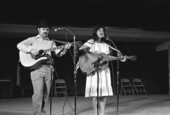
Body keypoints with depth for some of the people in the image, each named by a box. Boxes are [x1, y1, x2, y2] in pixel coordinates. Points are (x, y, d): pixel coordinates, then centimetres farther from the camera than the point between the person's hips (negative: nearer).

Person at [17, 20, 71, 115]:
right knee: (38, 93, -12)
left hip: (48, 68, 4)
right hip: (36, 68, -4)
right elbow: (19, 45, -3)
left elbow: (58, 53, 10)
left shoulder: (51, 42, 19)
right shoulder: (32, 40, 9)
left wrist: (65, 49, -9)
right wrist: (31, 50, -17)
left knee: (46, 94, 4)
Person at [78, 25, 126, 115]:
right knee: (95, 92, -6)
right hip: (93, 70, -5)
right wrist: (88, 53, -26)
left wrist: (120, 58, 7)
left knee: (104, 91, 2)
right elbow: (81, 49, -11)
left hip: (104, 70, 5)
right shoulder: (91, 42, 1)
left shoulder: (106, 45, 15)